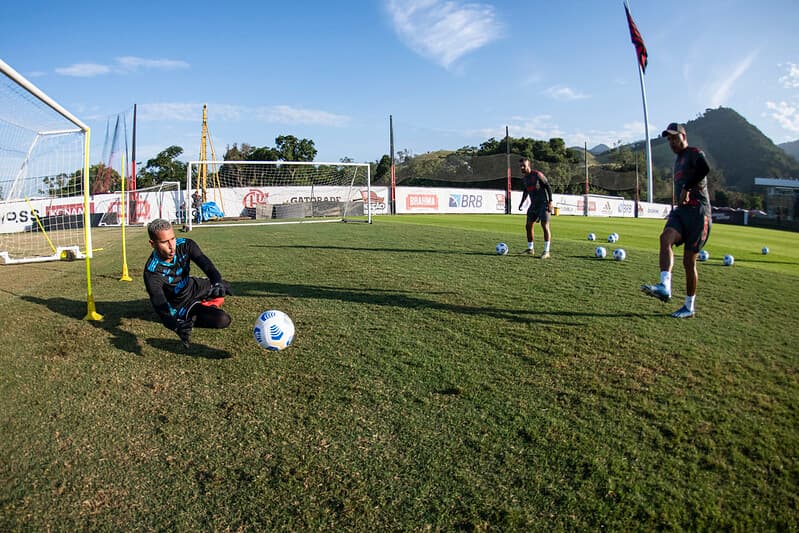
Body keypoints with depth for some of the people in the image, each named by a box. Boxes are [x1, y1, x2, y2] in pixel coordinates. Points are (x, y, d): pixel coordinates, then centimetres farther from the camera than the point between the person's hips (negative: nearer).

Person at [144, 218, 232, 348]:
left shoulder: (185, 245, -23)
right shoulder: (151, 272, -35)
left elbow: (205, 263, -38)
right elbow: (160, 304, -45)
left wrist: (218, 283, -60)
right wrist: (177, 325, -66)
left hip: (194, 287, 6)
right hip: (181, 306, -5)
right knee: (223, 320, -20)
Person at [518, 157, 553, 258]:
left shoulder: (537, 175, -14)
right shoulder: (524, 178, 8)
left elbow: (548, 187, -11)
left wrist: (550, 202, -17)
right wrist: (522, 202, 16)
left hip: (543, 203, -7)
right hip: (533, 204, 7)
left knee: (545, 225, -12)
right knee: (528, 226, 5)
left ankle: (546, 252, -8)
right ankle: (530, 249, 17)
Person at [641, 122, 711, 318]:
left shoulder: (694, 153, -4)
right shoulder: (678, 161, 22)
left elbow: (705, 168, -28)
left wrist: (687, 188, -24)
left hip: (698, 212, -7)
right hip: (681, 211, 7)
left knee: (689, 261, -2)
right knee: (666, 238, -24)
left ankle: (690, 307, 10)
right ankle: (665, 287, -39)